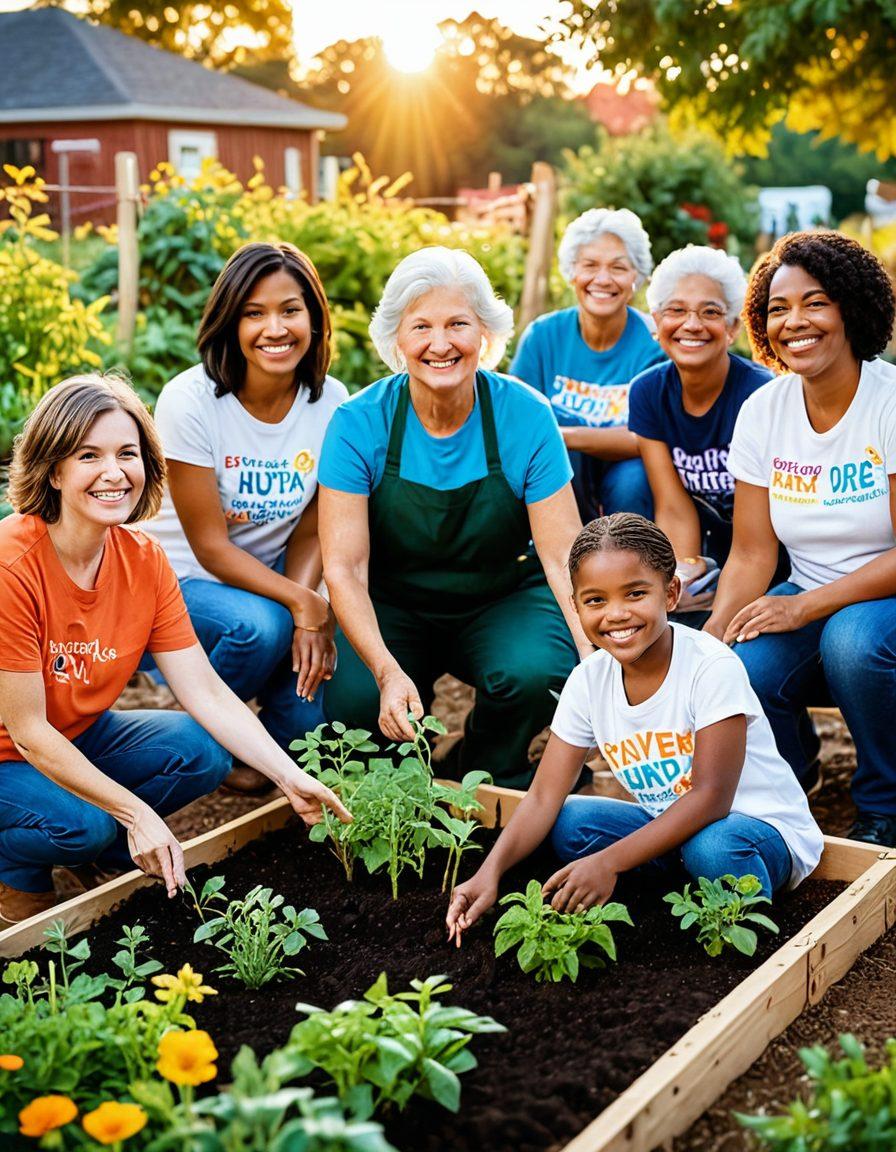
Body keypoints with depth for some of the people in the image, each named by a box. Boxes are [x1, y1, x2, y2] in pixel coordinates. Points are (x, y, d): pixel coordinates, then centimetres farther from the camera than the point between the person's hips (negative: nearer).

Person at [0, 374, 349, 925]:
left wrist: (292, 779, -23)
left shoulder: (145, 560, -9)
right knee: (81, 823, -31)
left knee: (203, 753, -14)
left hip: (77, 737, 6)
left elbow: (207, 693, -11)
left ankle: (105, 845, 9)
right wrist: (138, 815, -28)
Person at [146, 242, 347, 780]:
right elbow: (210, 547, -20)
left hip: (271, 574, 3)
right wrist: (302, 604, -30)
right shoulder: (191, 400, -21)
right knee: (259, 625, -34)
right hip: (183, 580, -3)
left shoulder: (332, 403, -9)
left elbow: (310, 530, -3)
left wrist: (307, 610, -22)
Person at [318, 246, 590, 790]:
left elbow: (564, 556, -16)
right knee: (355, 705, -28)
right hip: (393, 608, 0)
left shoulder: (527, 416, -14)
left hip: (503, 601, 0)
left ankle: (490, 783, 4)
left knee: (537, 674, -31)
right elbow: (344, 567, -18)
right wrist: (389, 672, -34)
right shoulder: (360, 424, -15)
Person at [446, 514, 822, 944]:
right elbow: (543, 797, -8)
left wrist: (609, 862, -34)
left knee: (712, 846, -36)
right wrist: (490, 872, -26)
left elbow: (712, 796, -27)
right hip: (670, 829, 5)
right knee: (572, 822, -17)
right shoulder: (589, 680, -7)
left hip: (765, 831, -5)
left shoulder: (712, 666, -23)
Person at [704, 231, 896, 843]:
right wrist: (714, 630, -19)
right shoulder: (762, 410, 0)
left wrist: (803, 607, -25)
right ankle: (793, 764, 10)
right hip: (807, 602, 3)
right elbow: (752, 553, -1)